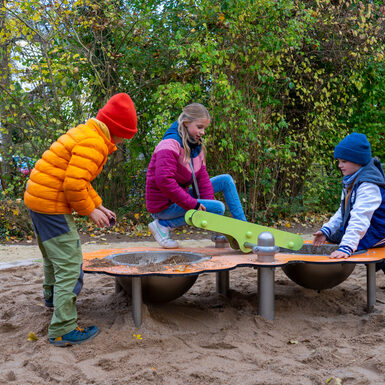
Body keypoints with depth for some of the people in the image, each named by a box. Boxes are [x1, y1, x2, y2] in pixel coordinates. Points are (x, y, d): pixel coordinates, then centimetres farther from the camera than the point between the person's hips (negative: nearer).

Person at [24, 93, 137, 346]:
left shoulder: (88, 134, 14)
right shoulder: (94, 142, -19)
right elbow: (74, 185, -26)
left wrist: (98, 205, 15)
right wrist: (89, 210, -12)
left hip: (38, 199, 11)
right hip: (51, 204, -11)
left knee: (53, 256, 30)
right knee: (69, 264, -7)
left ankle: (52, 296, 53)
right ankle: (63, 330, -3)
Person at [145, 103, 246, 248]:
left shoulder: (196, 146, 9)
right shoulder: (170, 145, -21)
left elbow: (201, 176, 7)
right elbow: (164, 181, -32)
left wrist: (209, 201, -8)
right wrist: (192, 204, -30)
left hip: (180, 196, 9)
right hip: (164, 206, -9)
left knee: (226, 180, 5)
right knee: (218, 208, -22)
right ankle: (163, 225, -15)